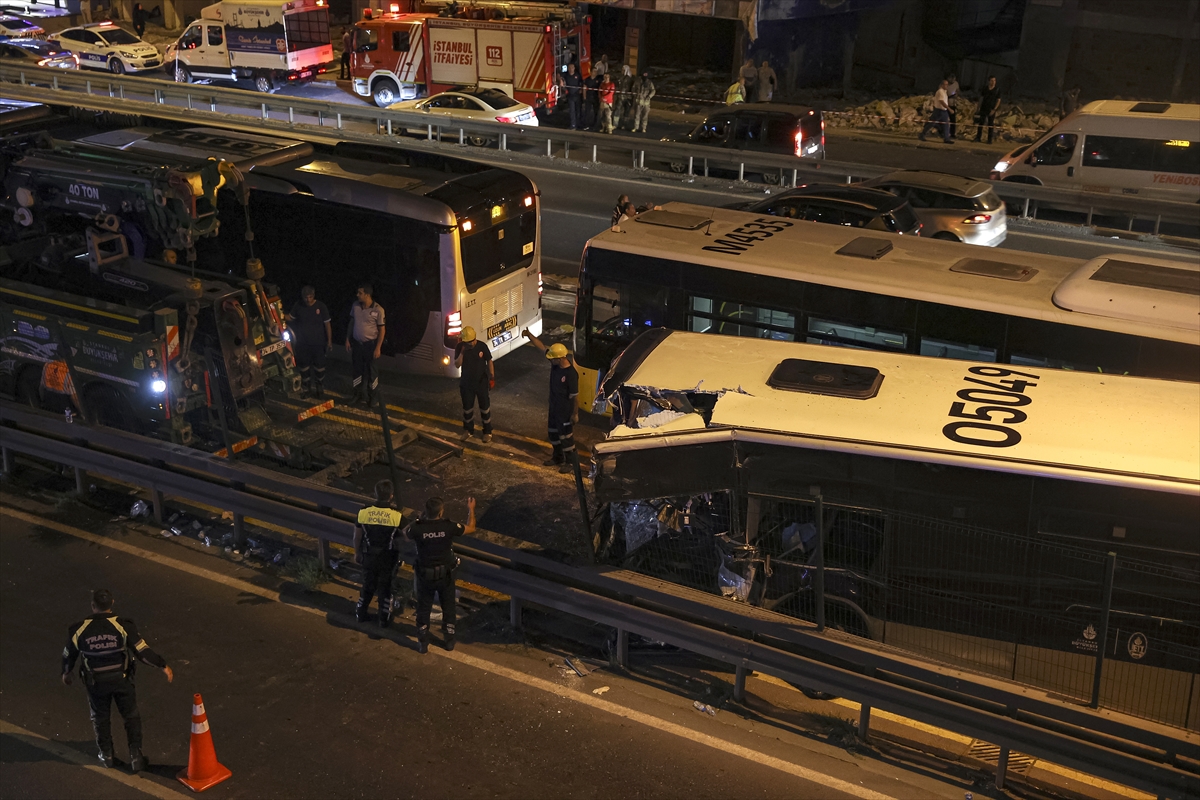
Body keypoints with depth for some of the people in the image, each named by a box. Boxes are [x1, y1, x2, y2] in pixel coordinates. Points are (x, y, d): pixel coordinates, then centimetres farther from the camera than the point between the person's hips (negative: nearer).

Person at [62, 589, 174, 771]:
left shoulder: (80, 629, -16)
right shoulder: (123, 626, -21)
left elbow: (69, 654, 1)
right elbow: (142, 651, -19)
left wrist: (66, 672, 21)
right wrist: (163, 666, -8)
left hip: (95, 682, 1)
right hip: (121, 679, -1)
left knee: (101, 718, 23)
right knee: (131, 716, 18)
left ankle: (106, 755, 36)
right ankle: (135, 756, 21)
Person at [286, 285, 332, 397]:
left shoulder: (321, 306, -11)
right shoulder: (298, 306, -6)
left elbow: (327, 324, -5)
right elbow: (290, 317, 7)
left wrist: (329, 341, -5)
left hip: (318, 343, -2)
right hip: (302, 343, 2)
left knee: (319, 366, 9)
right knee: (304, 366, 13)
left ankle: (319, 388, 26)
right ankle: (306, 389, 29)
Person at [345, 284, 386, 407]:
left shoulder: (378, 309, -15)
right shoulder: (355, 305, -2)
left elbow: (382, 329, -10)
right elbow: (351, 323, 10)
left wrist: (378, 348, -14)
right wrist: (347, 340, 7)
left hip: (370, 344, -4)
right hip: (356, 343, 4)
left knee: (370, 371, 5)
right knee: (357, 370, 12)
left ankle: (371, 398, 18)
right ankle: (359, 395, 26)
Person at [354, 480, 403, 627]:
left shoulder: (364, 511, -12)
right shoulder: (396, 515, -19)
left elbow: (357, 536, -1)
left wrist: (357, 553, 15)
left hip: (369, 555, 2)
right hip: (388, 557, -2)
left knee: (368, 585, 21)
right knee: (385, 587, 15)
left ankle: (360, 614, 35)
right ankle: (384, 619, 24)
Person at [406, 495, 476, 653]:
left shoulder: (417, 528, -23)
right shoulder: (449, 527, -23)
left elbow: (405, 532, 3)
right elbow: (471, 528, -4)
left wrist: (421, 518, 8)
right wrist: (471, 509, 10)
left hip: (425, 575, 0)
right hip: (445, 574, 0)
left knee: (423, 609, 18)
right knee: (448, 607, 21)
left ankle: (423, 644, 28)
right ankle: (449, 640, 35)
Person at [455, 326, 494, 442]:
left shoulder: (482, 346, -15)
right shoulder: (460, 347, -13)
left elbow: (489, 361, -2)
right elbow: (457, 365, -16)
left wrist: (492, 377, -5)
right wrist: (462, 352, -30)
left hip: (481, 382, -1)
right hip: (466, 382, 1)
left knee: (485, 407, 8)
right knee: (467, 407, 14)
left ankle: (487, 432, 22)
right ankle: (468, 430, 33)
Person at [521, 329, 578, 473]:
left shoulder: (571, 373, -28)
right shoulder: (555, 363, -8)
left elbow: (575, 396, -22)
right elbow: (541, 347, -4)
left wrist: (575, 414, -17)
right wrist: (530, 336, -16)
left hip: (565, 410, -8)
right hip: (554, 407, 8)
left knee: (566, 435, 7)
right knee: (552, 433, 22)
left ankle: (570, 462, 24)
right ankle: (558, 457, 40)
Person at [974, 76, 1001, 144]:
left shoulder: (997, 89, -2)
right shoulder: (985, 89, 5)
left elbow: (998, 100, -2)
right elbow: (981, 98, 10)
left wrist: (994, 109, -11)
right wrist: (979, 108, 5)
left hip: (992, 110, -2)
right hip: (983, 109, 2)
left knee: (991, 125, 1)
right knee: (980, 123, 2)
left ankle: (989, 139, 5)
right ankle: (978, 137, 10)